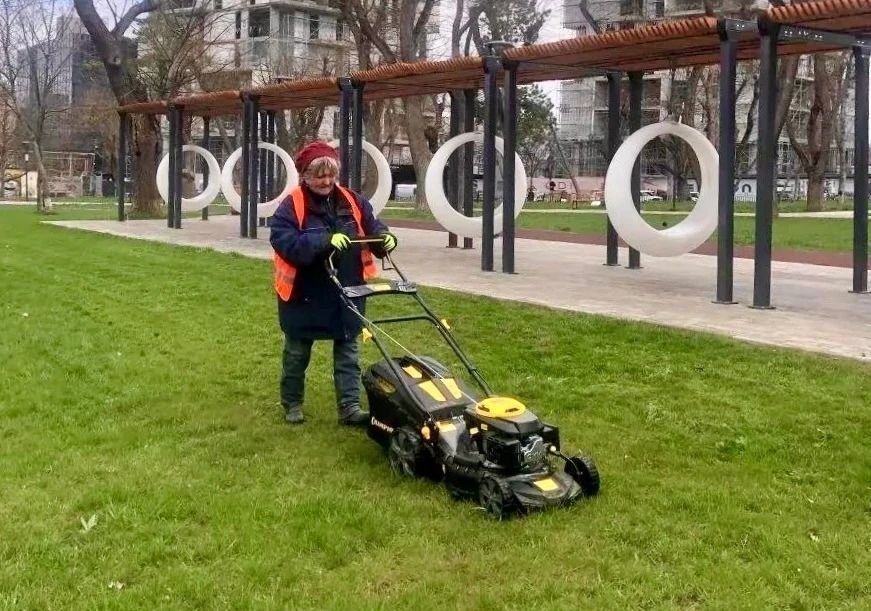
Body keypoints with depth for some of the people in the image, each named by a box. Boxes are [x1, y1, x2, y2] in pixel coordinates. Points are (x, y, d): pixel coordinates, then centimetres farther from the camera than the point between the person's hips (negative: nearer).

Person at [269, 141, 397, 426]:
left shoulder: (353, 202, 0)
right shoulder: (291, 206, -15)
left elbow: (372, 227, 5)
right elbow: (284, 242, -26)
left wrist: (385, 238, -19)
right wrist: (325, 241, -37)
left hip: (346, 294, 4)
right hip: (304, 295, -4)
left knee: (348, 352, 7)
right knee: (297, 353, 13)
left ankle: (350, 407, 12)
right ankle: (292, 404, 29)